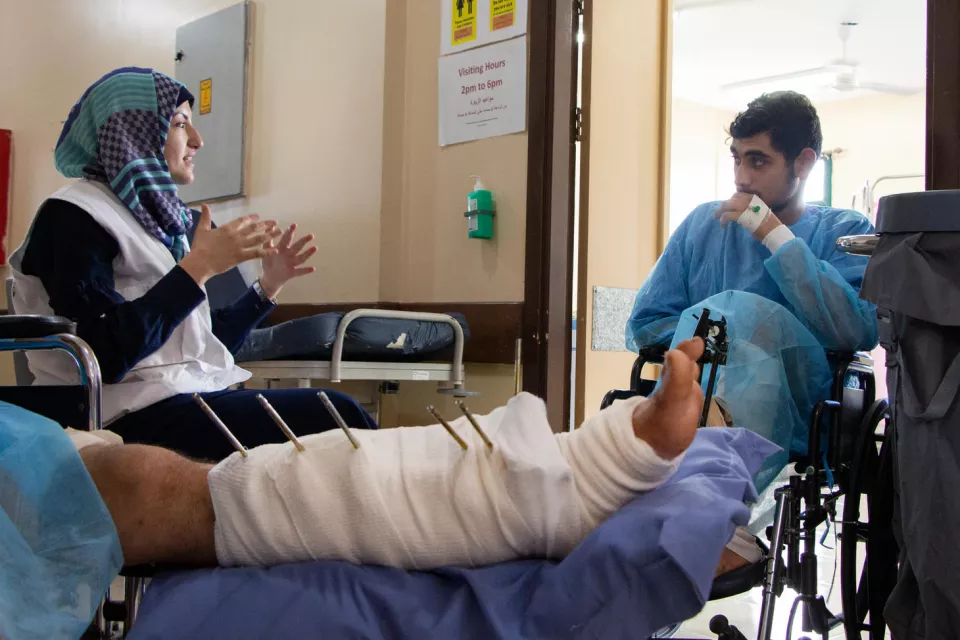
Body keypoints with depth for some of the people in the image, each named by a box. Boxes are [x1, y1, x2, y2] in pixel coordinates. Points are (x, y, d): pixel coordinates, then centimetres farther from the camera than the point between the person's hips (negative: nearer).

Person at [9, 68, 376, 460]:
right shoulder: (74, 218, -6)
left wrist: (268, 285, 12)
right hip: (140, 419, -8)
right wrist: (198, 267, -18)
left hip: (197, 398, 8)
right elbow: (106, 356, -21)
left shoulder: (151, 215, 19)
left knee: (336, 414, -12)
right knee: (334, 416, -21)